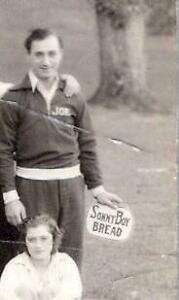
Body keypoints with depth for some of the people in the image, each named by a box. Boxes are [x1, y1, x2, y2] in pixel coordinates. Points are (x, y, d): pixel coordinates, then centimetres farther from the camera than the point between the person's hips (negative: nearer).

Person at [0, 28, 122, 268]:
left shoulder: (74, 99, 7)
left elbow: (87, 147, 13)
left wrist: (97, 188, 12)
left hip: (71, 184, 3)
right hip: (32, 186, -3)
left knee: (71, 255, 6)